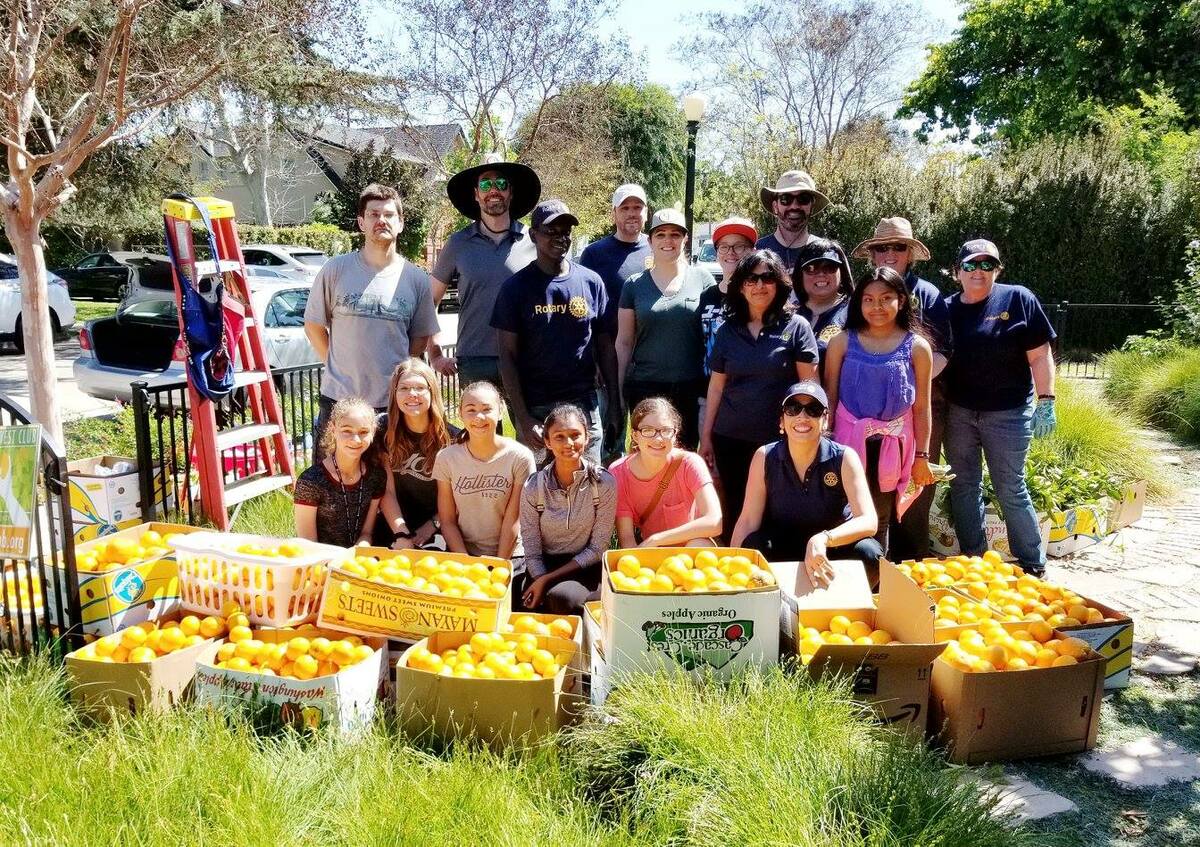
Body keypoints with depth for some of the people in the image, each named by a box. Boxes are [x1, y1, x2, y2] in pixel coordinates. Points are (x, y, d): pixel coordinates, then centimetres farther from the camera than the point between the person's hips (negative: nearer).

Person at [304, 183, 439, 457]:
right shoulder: (335, 270, -2)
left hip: (394, 403, 1)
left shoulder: (417, 279, 3)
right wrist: (337, 367, 5)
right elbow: (313, 325, 8)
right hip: (339, 398, -1)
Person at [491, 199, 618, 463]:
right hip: (534, 409, -2)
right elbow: (508, 355, -2)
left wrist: (614, 402, 4)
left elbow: (605, 345, 10)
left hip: (584, 404, 2)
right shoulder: (517, 286, -1)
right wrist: (522, 417, -9)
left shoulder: (591, 282, 6)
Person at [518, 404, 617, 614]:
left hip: (586, 568, -1)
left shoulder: (604, 483, -10)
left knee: (563, 596, -32)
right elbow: (532, 553, -2)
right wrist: (541, 584, -20)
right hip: (544, 566, 1)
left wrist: (548, 580, -13)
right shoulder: (533, 487, -6)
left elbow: (598, 548, -8)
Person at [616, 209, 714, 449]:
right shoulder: (635, 286, 6)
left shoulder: (702, 279, 4)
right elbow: (624, 343, 9)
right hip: (645, 388, 0)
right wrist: (619, 391, 5)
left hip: (691, 389, 0)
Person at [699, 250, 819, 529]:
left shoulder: (796, 327, -1)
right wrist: (706, 436, 9)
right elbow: (716, 386, 10)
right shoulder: (727, 330, 7)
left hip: (780, 440, -3)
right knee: (735, 510, 9)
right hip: (730, 440, 3)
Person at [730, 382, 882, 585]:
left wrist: (823, 539, -42)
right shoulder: (764, 458, -10)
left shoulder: (844, 458, -14)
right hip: (780, 548, 0)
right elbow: (748, 522, -10)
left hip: (833, 546, 0)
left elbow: (868, 522, -24)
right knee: (752, 546, -30)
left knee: (868, 553, -29)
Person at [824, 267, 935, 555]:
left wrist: (921, 456, 4)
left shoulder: (917, 347, 0)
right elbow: (829, 396, 3)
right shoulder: (842, 342, 0)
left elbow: (921, 406, 3)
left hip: (892, 445, 0)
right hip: (849, 441, 0)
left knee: (879, 522, 10)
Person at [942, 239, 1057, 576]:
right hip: (958, 412, 3)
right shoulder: (947, 308, 5)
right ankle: (973, 560, 23)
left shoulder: (1018, 299, -4)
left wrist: (1046, 402, -9)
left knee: (1011, 490, 3)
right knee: (964, 487, 10)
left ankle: (1032, 564, 17)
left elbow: (1039, 356, -4)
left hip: (1008, 413, -3)